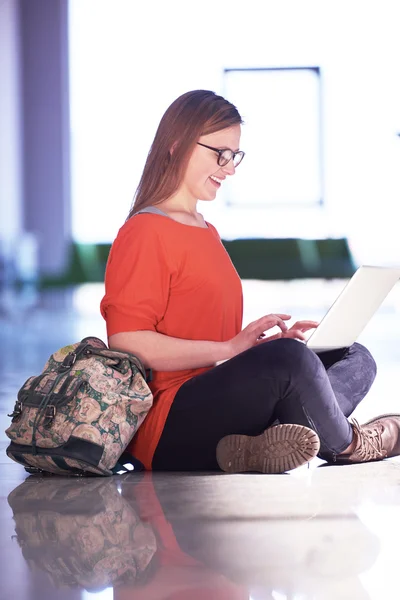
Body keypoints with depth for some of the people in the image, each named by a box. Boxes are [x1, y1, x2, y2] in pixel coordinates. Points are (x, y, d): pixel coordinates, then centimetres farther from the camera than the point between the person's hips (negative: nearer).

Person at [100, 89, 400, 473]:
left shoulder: (207, 233, 21)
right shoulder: (144, 232, -7)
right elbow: (126, 343, -17)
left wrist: (271, 340, 4)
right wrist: (231, 348, -17)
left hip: (213, 400, 10)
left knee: (356, 360, 0)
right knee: (289, 359, -32)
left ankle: (259, 447, -26)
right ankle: (347, 443, -1)